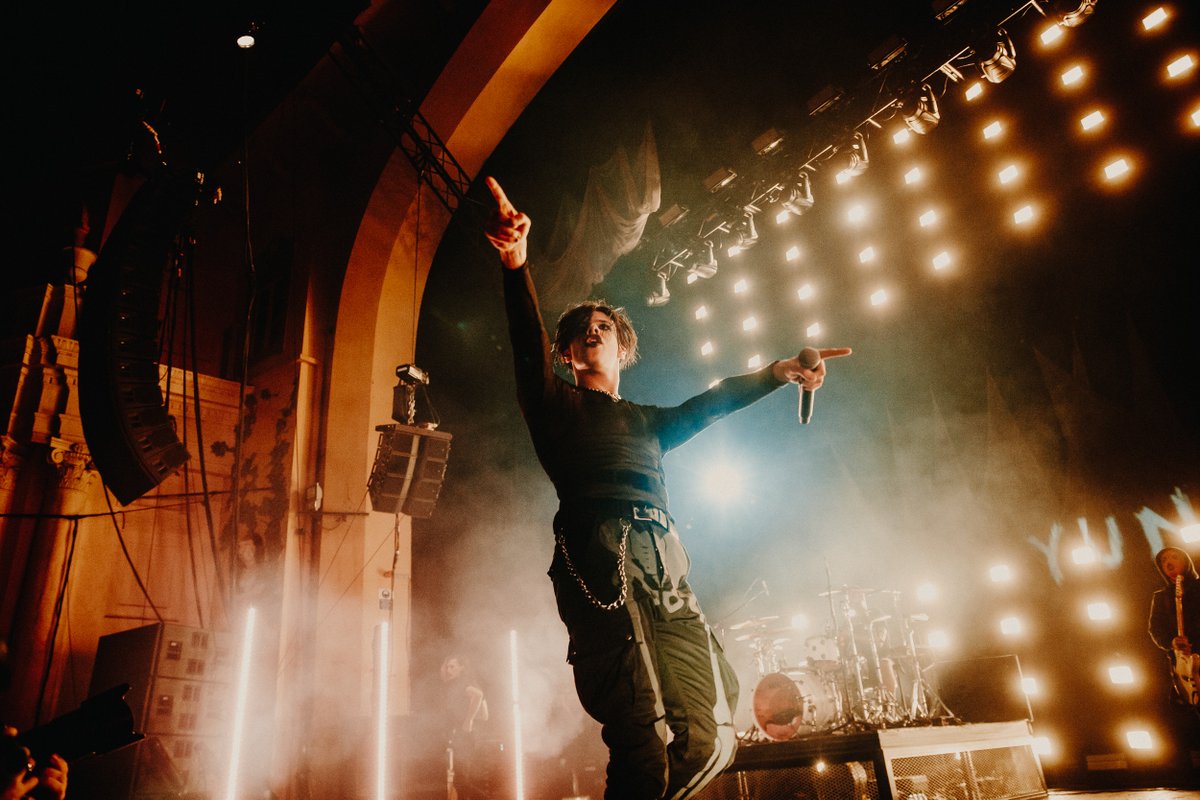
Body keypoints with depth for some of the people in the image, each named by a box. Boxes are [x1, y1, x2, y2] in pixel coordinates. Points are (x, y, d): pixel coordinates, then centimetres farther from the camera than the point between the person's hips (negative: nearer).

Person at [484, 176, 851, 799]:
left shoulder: (644, 424, 33)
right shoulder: (556, 404, 15)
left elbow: (708, 405, 34)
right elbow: (529, 347, -2)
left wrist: (778, 372, 28)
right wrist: (516, 267, -18)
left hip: (665, 574, 7)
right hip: (604, 561, -6)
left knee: (708, 741, -3)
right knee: (654, 744, -22)